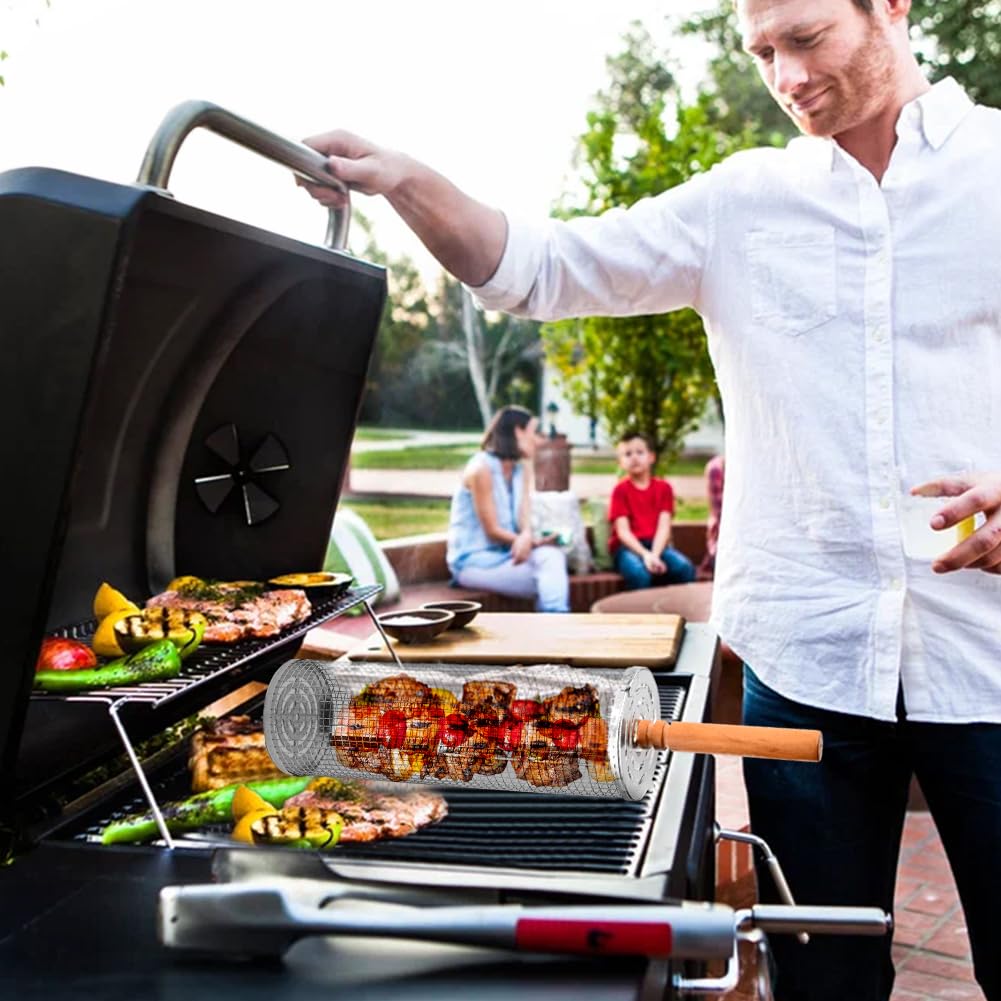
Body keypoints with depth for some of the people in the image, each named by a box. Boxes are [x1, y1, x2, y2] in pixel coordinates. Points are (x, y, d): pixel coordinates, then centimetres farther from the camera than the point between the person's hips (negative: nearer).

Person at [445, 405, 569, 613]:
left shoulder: (522, 468, 8)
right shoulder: (481, 469, -17)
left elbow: (524, 519, -4)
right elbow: (492, 531, -16)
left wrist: (526, 539, -26)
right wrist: (533, 541, -19)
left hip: (507, 553, 7)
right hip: (474, 560, -7)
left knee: (552, 556, -23)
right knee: (548, 579, -24)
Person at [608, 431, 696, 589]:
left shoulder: (663, 487, 8)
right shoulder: (620, 489, 0)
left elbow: (664, 526, -3)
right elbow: (623, 531, -9)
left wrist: (654, 554, -21)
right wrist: (645, 554, -24)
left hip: (656, 545, 3)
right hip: (628, 547, -3)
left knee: (685, 568, -27)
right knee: (639, 573, -37)